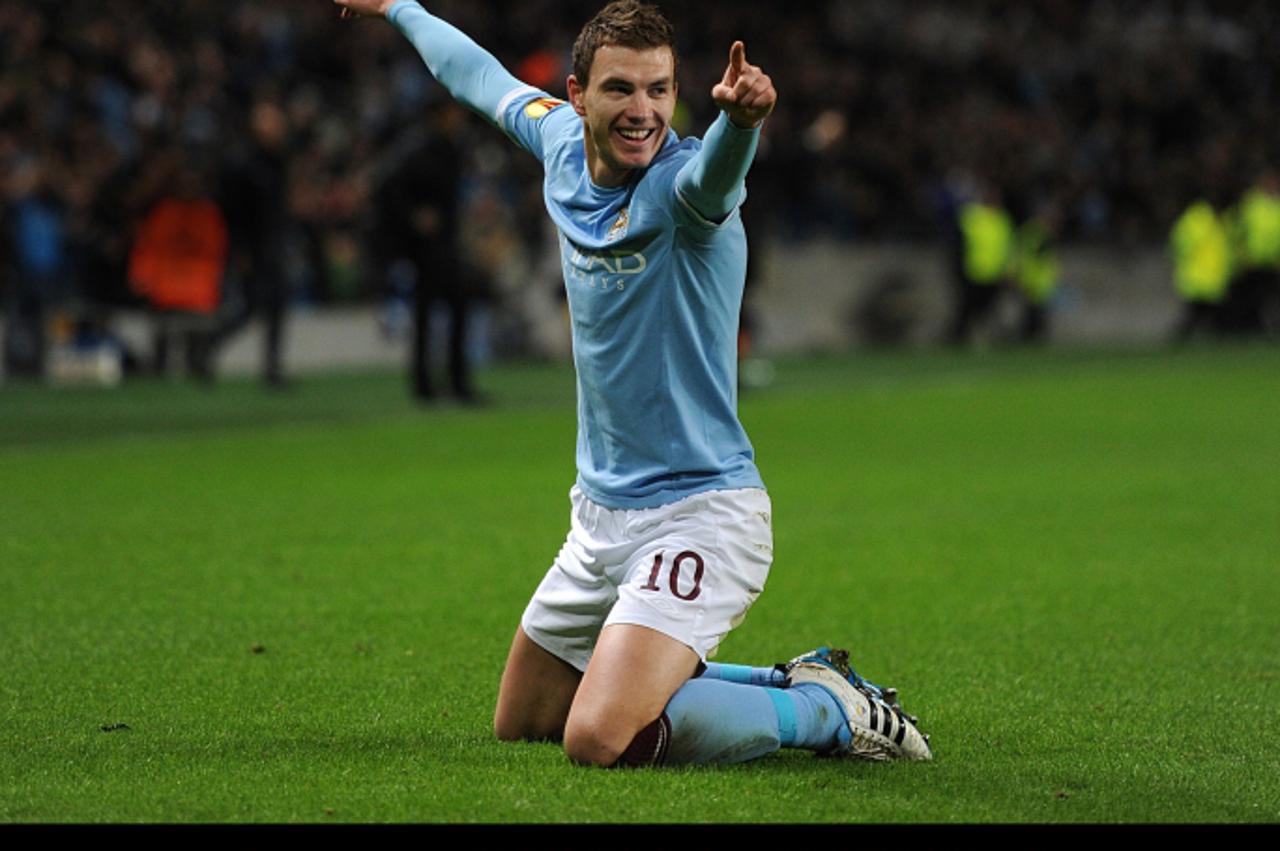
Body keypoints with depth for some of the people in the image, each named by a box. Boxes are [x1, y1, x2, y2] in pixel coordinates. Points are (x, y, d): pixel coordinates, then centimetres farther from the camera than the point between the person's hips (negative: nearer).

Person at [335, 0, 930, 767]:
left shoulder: (682, 186, -20)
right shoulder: (562, 142, 2)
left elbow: (712, 177, -46)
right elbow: (480, 75, 23)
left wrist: (741, 120, -68)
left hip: (696, 512, -9)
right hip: (602, 516, 9)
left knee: (600, 739, -26)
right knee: (521, 723, 24)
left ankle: (827, 710, -4)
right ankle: (793, 679, 31)